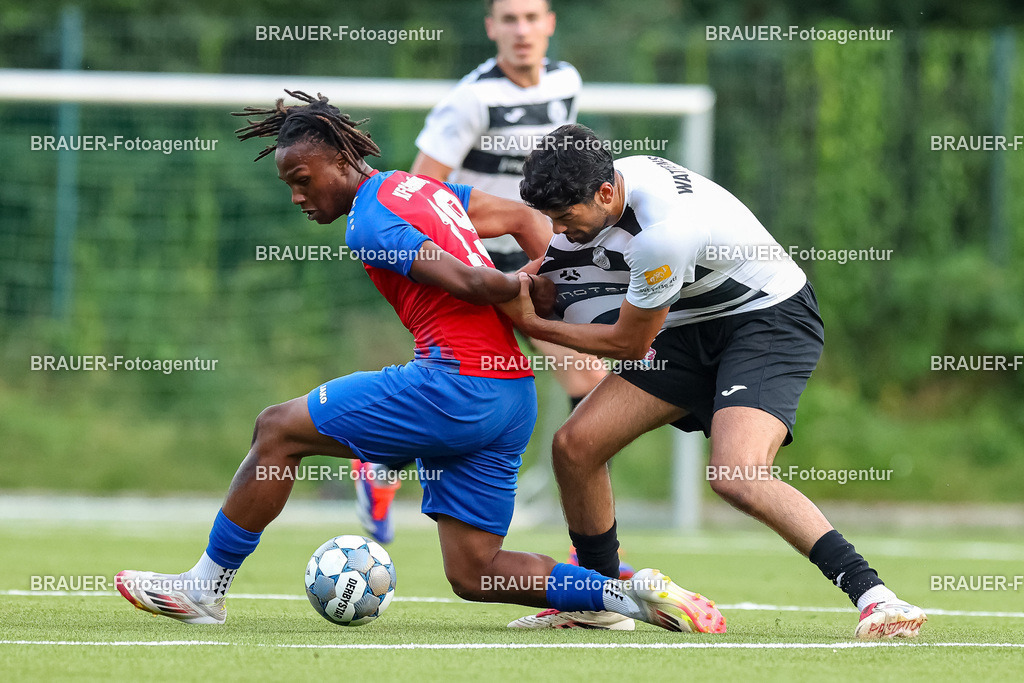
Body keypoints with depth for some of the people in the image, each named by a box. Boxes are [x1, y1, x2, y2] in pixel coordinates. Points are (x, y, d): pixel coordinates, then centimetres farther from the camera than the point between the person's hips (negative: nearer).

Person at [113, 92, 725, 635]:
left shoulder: (370, 221, -8)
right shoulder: (424, 188, 20)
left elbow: (466, 281, -15)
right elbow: (525, 218, 24)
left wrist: (529, 292, 2)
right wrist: (562, 284, 13)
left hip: (457, 383, -9)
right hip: (514, 399, 9)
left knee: (278, 430, 3)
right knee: (473, 575, 9)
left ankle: (208, 585, 8)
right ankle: (629, 592, -5)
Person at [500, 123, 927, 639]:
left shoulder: (664, 234, -33)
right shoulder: (608, 175, -8)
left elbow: (630, 344, -18)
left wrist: (531, 325, -8)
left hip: (770, 321, -9)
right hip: (692, 328, 9)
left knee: (736, 475, -32)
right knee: (575, 445, -1)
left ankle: (870, 593, -27)